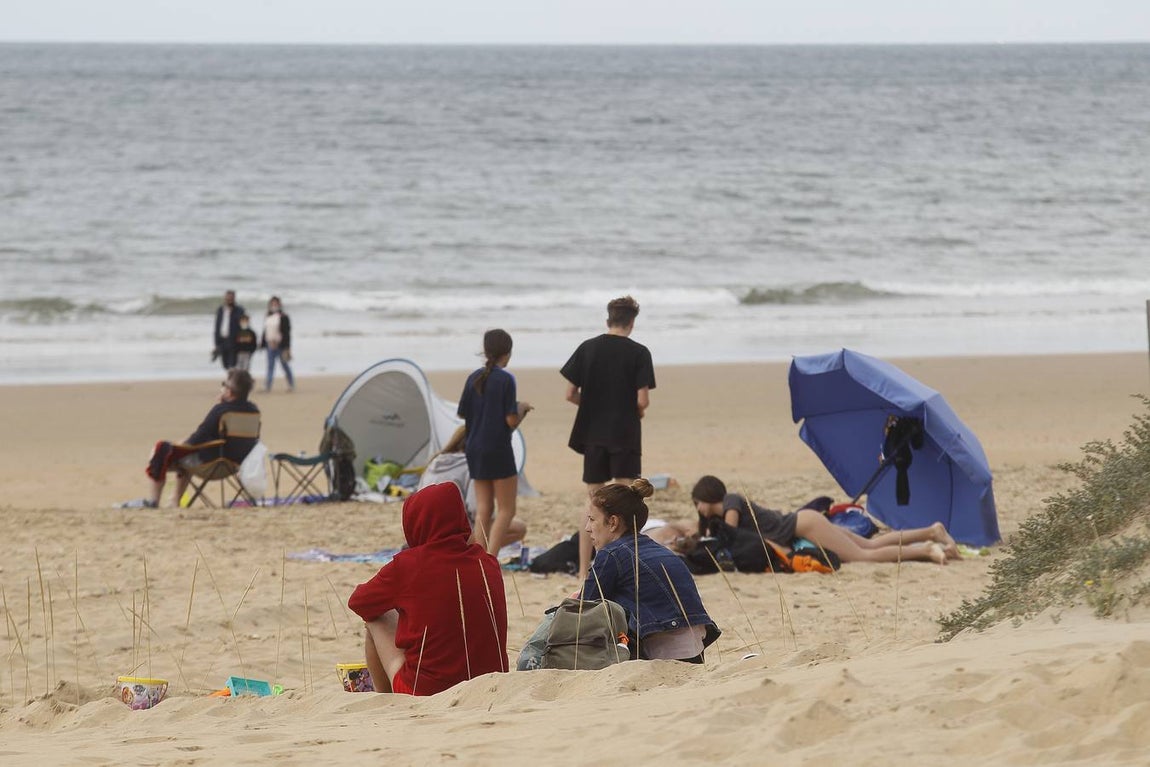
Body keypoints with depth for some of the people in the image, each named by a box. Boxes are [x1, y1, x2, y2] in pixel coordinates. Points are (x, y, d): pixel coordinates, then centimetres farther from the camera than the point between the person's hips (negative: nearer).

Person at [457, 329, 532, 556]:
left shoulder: (474, 378, 5)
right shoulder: (505, 379, -12)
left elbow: (463, 414, 10)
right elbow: (512, 420, -14)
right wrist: (522, 409, 5)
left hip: (474, 450, 6)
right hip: (498, 450, -6)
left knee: (483, 510, 9)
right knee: (506, 510, 0)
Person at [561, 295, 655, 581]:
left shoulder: (587, 348, 2)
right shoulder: (639, 353, -7)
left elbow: (570, 394, 2)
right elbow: (642, 400, -12)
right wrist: (638, 411, 10)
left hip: (593, 434, 3)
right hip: (626, 436, -3)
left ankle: (584, 571, 8)